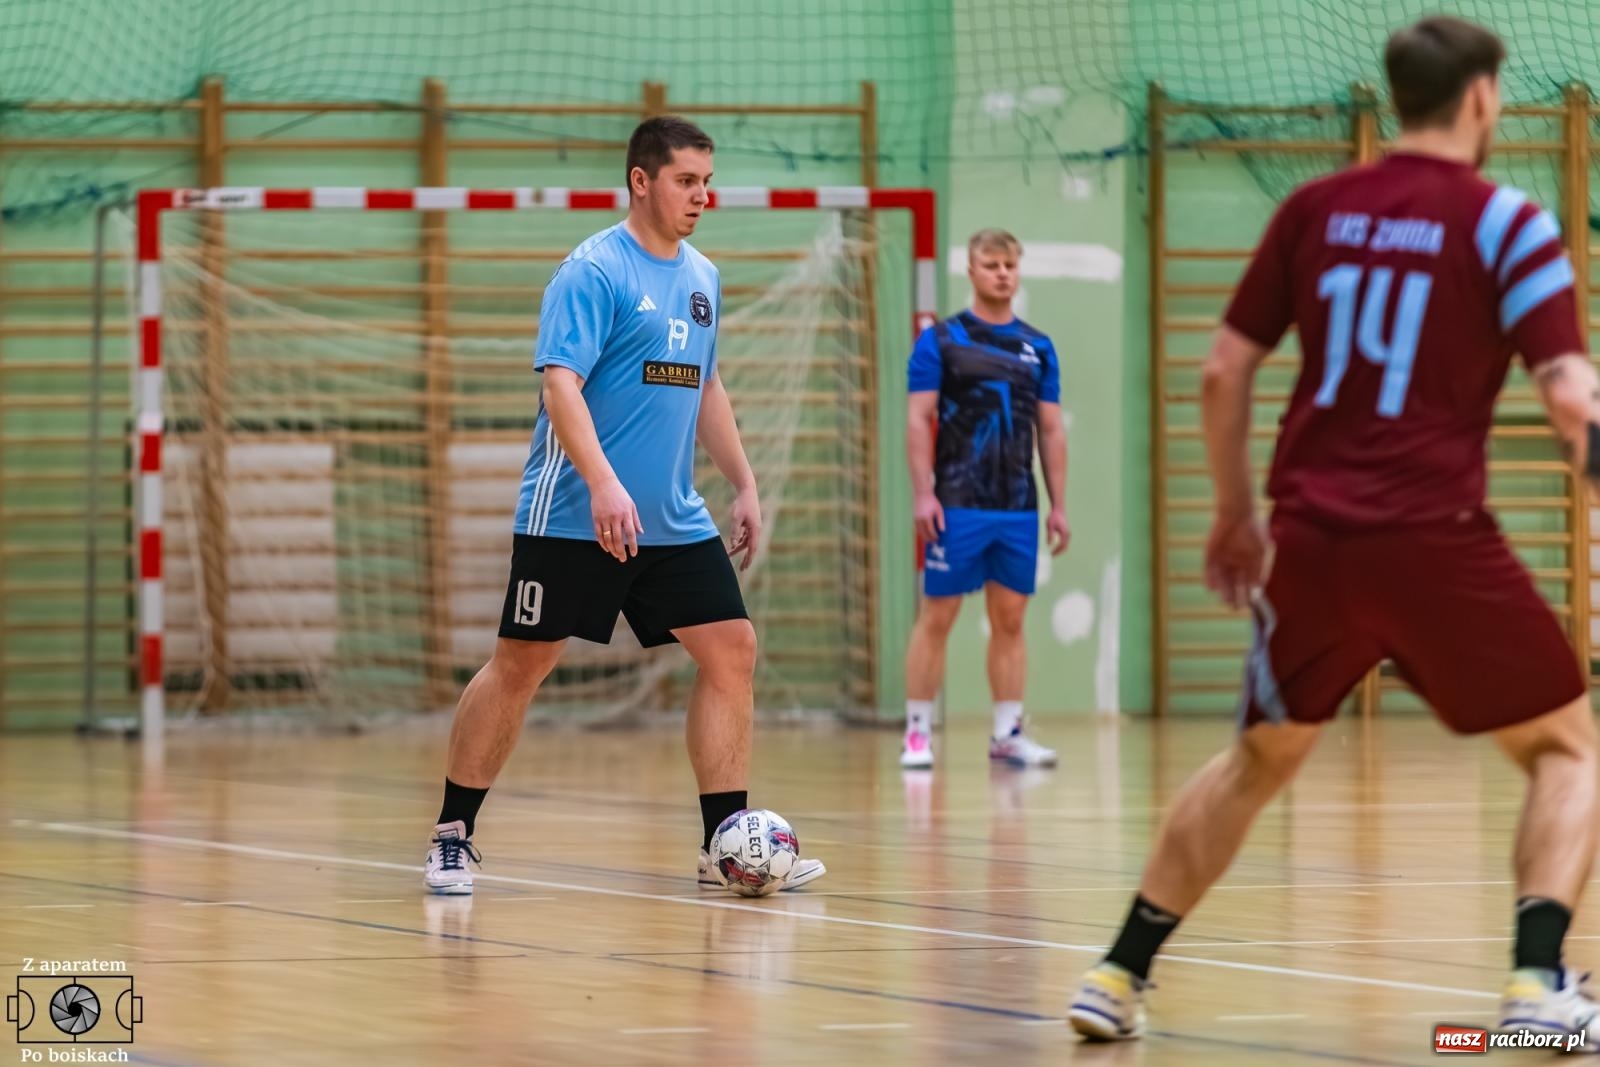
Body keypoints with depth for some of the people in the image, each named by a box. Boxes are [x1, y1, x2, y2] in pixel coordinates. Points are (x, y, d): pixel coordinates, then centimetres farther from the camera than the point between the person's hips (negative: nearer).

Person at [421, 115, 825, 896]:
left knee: (731, 650, -2)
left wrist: (744, 485, 20)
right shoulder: (593, 271, -11)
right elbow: (561, 383, -20)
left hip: (676, 522, 7)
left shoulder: (701, 277, 13)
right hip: (573, 517, -7)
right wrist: (603, 484, -31)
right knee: (521, 663, -2)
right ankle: (452, 837, 10)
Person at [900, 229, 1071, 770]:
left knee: (1010, 620, 5)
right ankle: (917, 733, 3)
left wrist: (1059, 505, 8)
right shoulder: (941, 340, 0)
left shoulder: (1038, 347, 11)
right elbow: (918, 420, -4)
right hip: (958, 506, -4)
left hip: (1019, 508, 4)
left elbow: (1051, 430, 13)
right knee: (937, 617, -2)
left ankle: (1008, 734, 9)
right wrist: (923, 494, -13)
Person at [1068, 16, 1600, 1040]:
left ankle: (1118, 975, 19)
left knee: (1257, 759, 23)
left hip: (1312, 534, 4)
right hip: (1435, 541, -4)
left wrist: (1235, 512, 23)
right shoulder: (1507, 224, -3)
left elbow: (1225, 370, 12)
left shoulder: (1315, 209, 10)